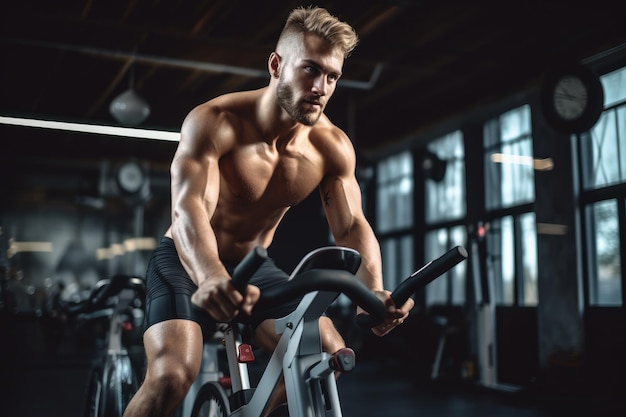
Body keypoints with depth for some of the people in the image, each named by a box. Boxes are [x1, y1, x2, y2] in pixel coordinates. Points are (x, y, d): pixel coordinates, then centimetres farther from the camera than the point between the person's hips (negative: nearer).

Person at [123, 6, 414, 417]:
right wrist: (211, 276, -61)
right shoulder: (215, 121, -26)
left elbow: (352, 226, -15)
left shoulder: (332, 147, -11)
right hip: (185, 262, -4)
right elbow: (189, 207, -40)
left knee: (330, 354, -11)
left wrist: (374, 290, -36)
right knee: (173, 375, -27)